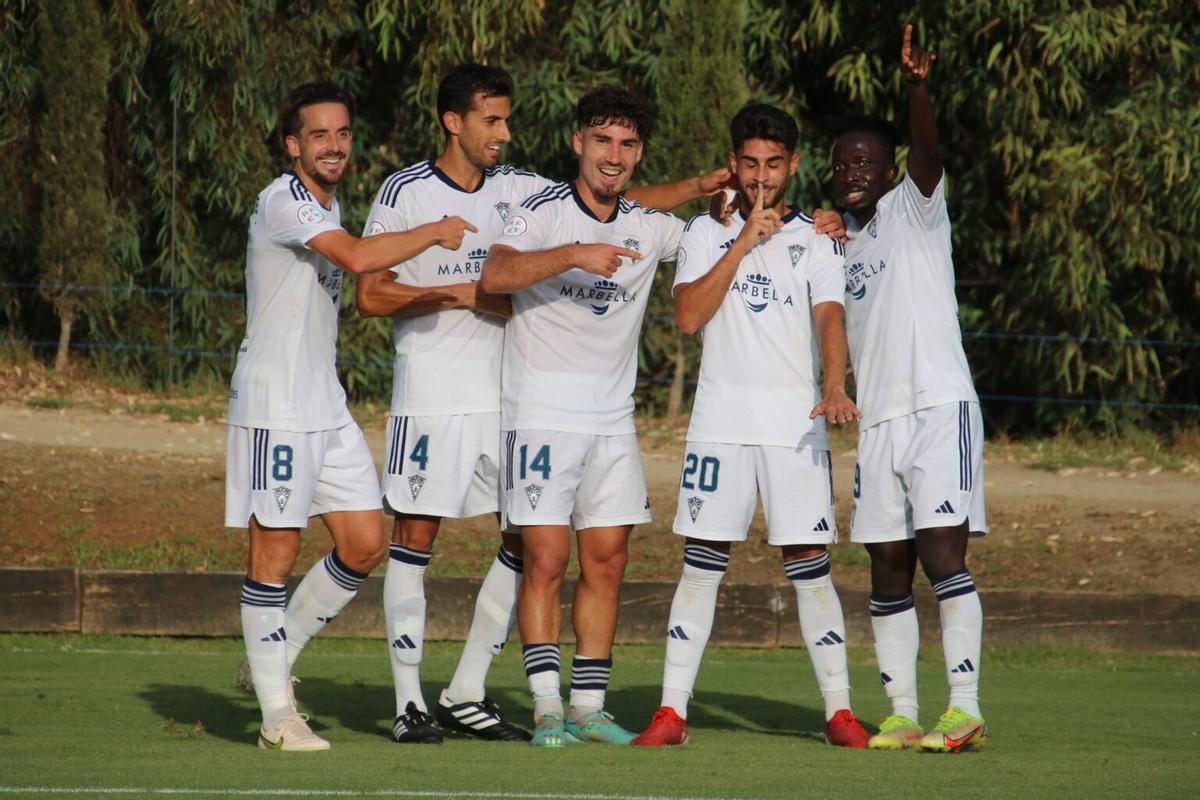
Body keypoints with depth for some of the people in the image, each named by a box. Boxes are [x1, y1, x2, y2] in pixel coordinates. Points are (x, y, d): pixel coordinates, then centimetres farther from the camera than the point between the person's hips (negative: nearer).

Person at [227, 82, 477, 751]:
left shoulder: (327, 205, 15)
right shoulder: (285, 201, -15)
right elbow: (358, 257, -30)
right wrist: (436, 233, -18)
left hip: (326, 406, 9)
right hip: (275, 405, -9)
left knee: (366, 545, 6)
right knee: (276, 551, -5)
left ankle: (276, 656, 22)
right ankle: (277, 714, -1)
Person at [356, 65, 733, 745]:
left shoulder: (516, 189, 8)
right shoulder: (405, 192, -4)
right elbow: (371, 296, -5)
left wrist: (697, 188, -4)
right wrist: (462, 295, -12)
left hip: (507, 397, 5)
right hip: (432, 399, -5)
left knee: (528, 539, 3)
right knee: (415, 539, -4)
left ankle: (467, 694, 12)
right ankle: (410, 703, 1)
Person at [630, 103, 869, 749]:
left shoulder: (815, 241, 7)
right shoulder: (706, 233, 9)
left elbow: (829, 317, -8)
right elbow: (688, 316, -4)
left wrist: (834, 388, -26)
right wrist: (744, 242, -9)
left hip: (796, 422, -1)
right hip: (720, 418, 1)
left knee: (809, 562, -3)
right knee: (702, 562, -1)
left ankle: (839, 710, 3)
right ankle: (671, 712, 1)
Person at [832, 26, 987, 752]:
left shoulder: (913, 209, -1)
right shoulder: (839, 237, 18)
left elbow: (928, 153, -20)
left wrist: (918, 88, -39)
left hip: (939, 406, -7)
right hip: (878, 420, 7)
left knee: (941, 550, -14)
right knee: (888, 572, 4)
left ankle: (965, 707, -16)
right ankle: (902, 716, 7)